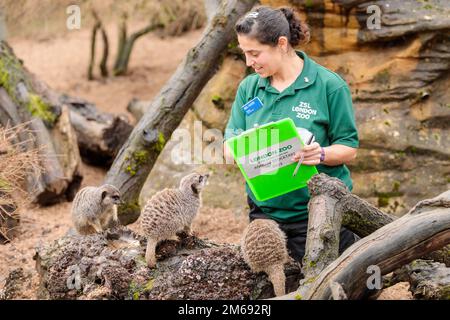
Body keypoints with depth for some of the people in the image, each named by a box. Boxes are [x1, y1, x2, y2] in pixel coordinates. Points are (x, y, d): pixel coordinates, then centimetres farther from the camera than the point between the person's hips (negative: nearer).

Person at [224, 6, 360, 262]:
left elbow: (349, 148, -7)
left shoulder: (329, 85, -9)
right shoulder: (248, 88, 4)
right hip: (265, 210, 5)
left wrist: (321, 154, -28)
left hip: (317, 212, -4)